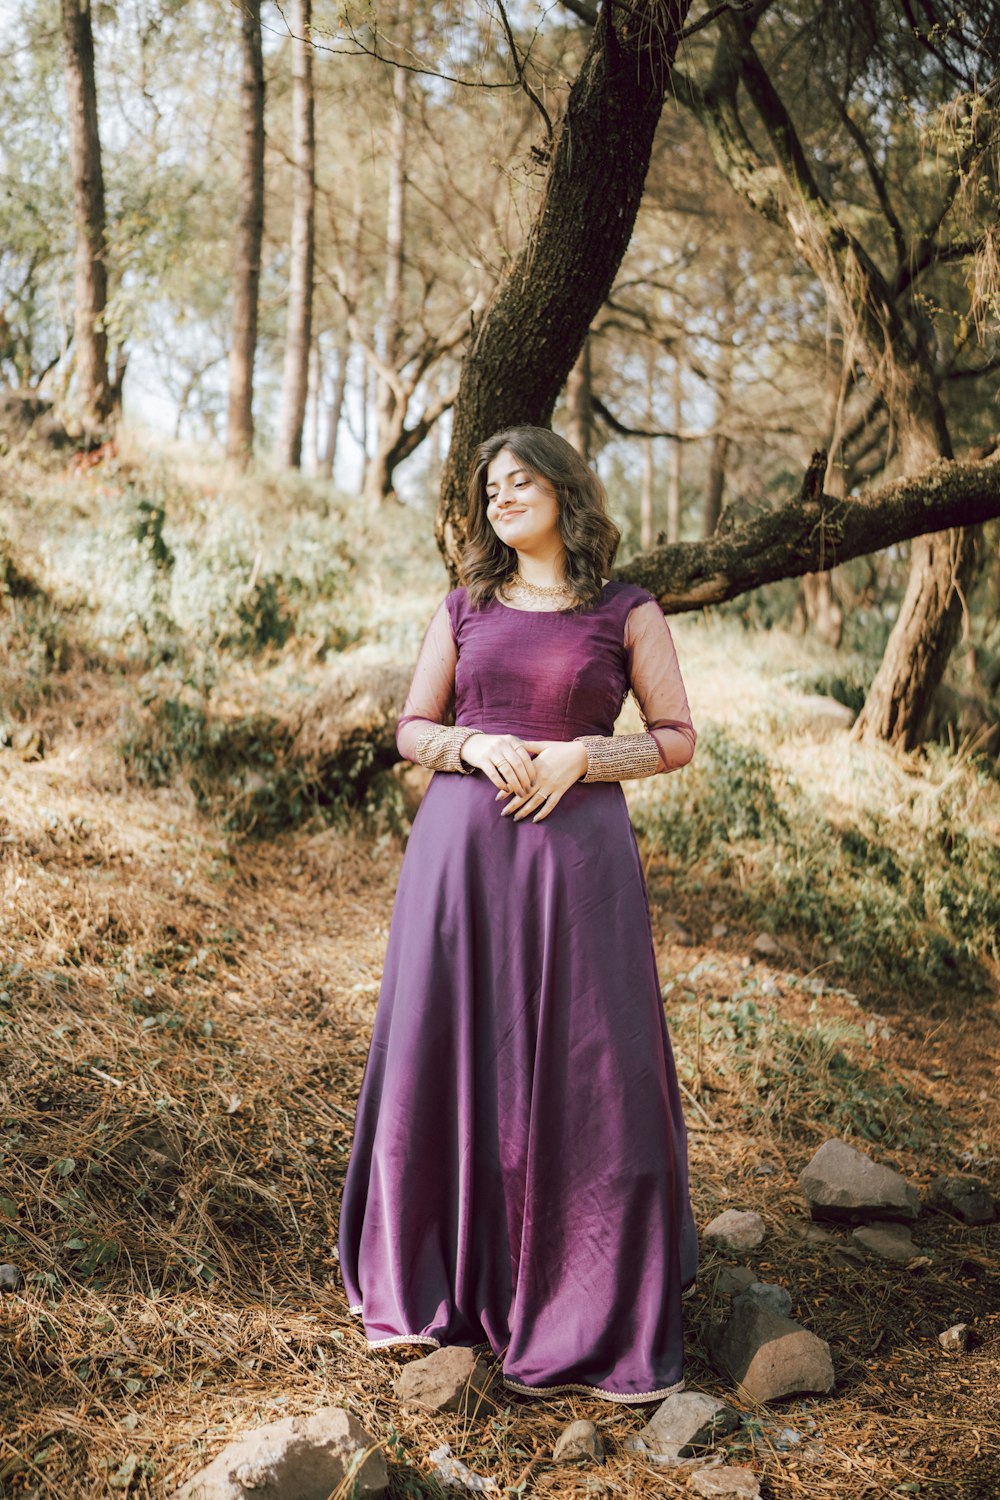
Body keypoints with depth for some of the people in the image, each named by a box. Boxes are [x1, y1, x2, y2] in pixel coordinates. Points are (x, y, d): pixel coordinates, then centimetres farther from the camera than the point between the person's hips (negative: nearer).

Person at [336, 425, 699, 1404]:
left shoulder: (627, 613, 4)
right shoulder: (463, 609, 11)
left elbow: (677, 738, 4)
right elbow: (411, 731, 11)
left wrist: (578, 755, -11)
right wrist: (476, 747, -9)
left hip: (577, 854, -2)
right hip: (461, 847, 3)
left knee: (585, 1072, 0)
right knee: (448, 1057, 5)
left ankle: (598, 1311, 15)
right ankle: (426, 1284, 22)